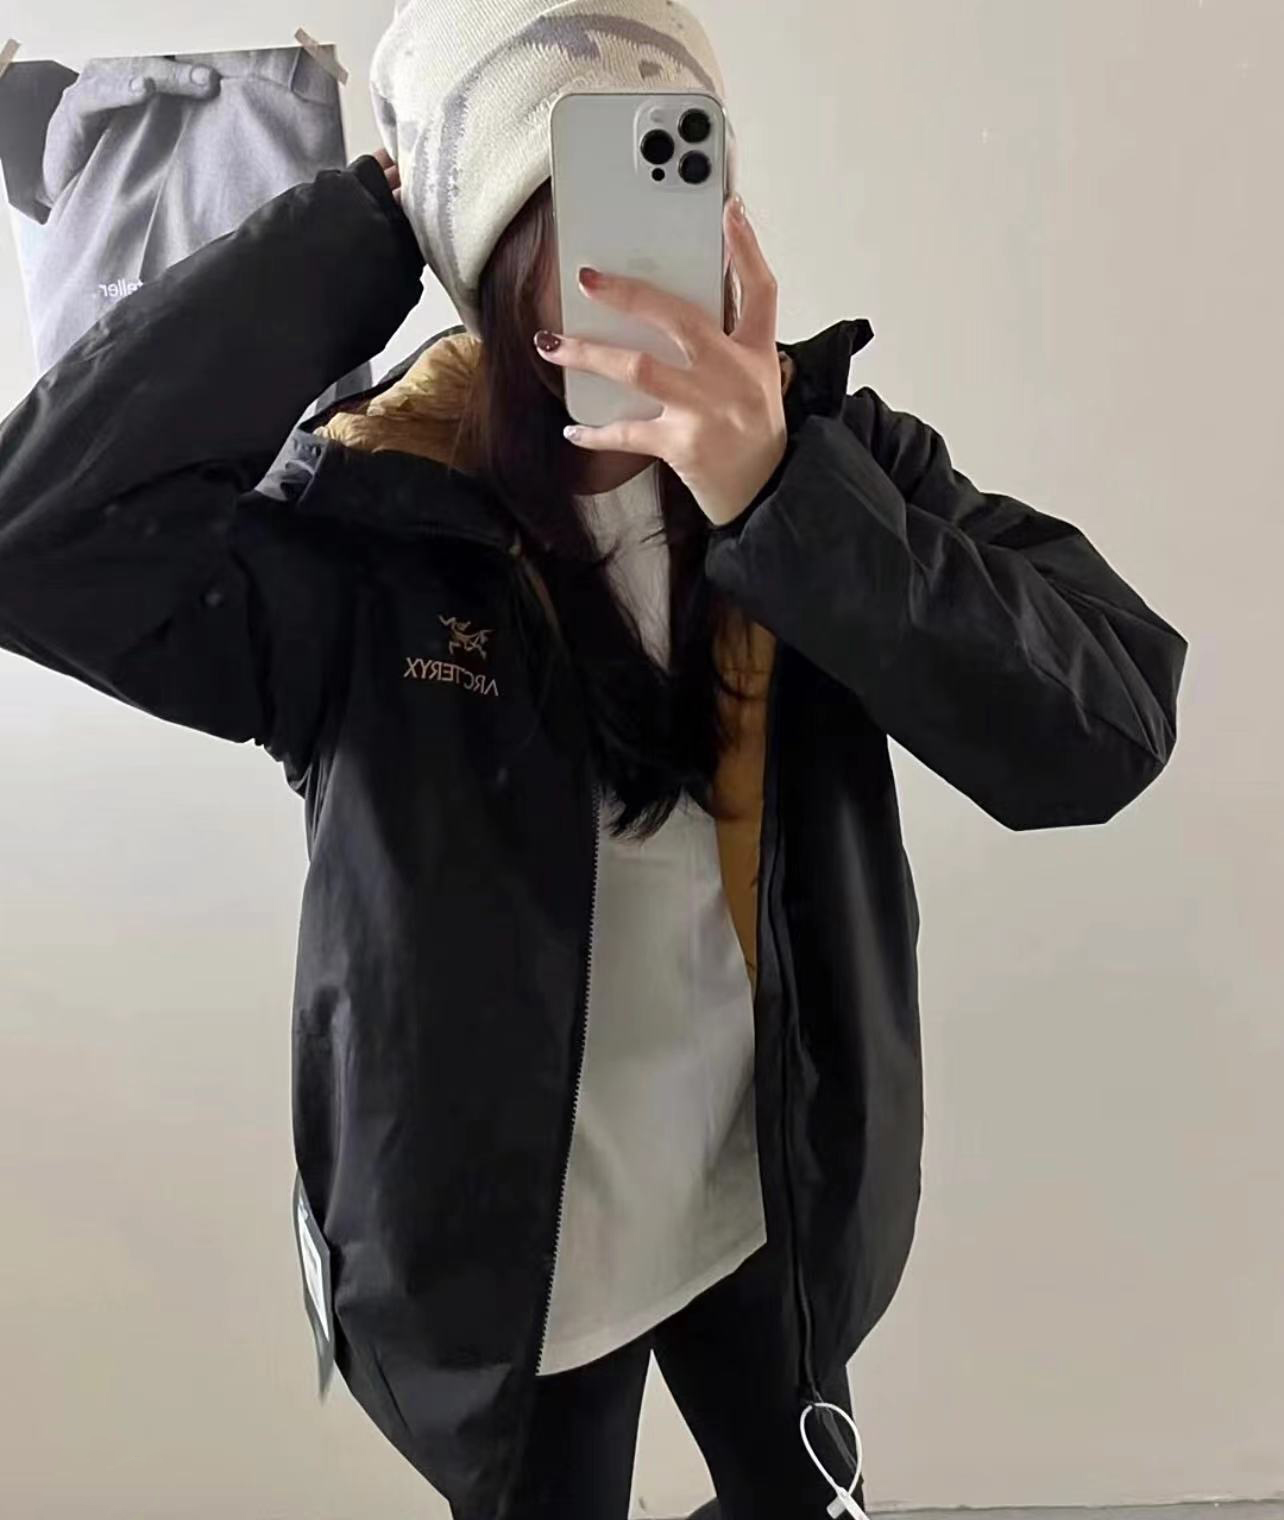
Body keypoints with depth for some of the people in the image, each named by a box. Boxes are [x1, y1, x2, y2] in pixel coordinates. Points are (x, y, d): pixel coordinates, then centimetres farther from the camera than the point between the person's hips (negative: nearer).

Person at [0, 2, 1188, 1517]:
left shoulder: (831, 451, -14)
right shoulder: (360, 531, -20)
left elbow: (1103, 728, -25)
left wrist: (781, 496, -38)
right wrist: (365, 224, -30)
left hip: (774, 1205, 3)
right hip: (501, 1250, -3)